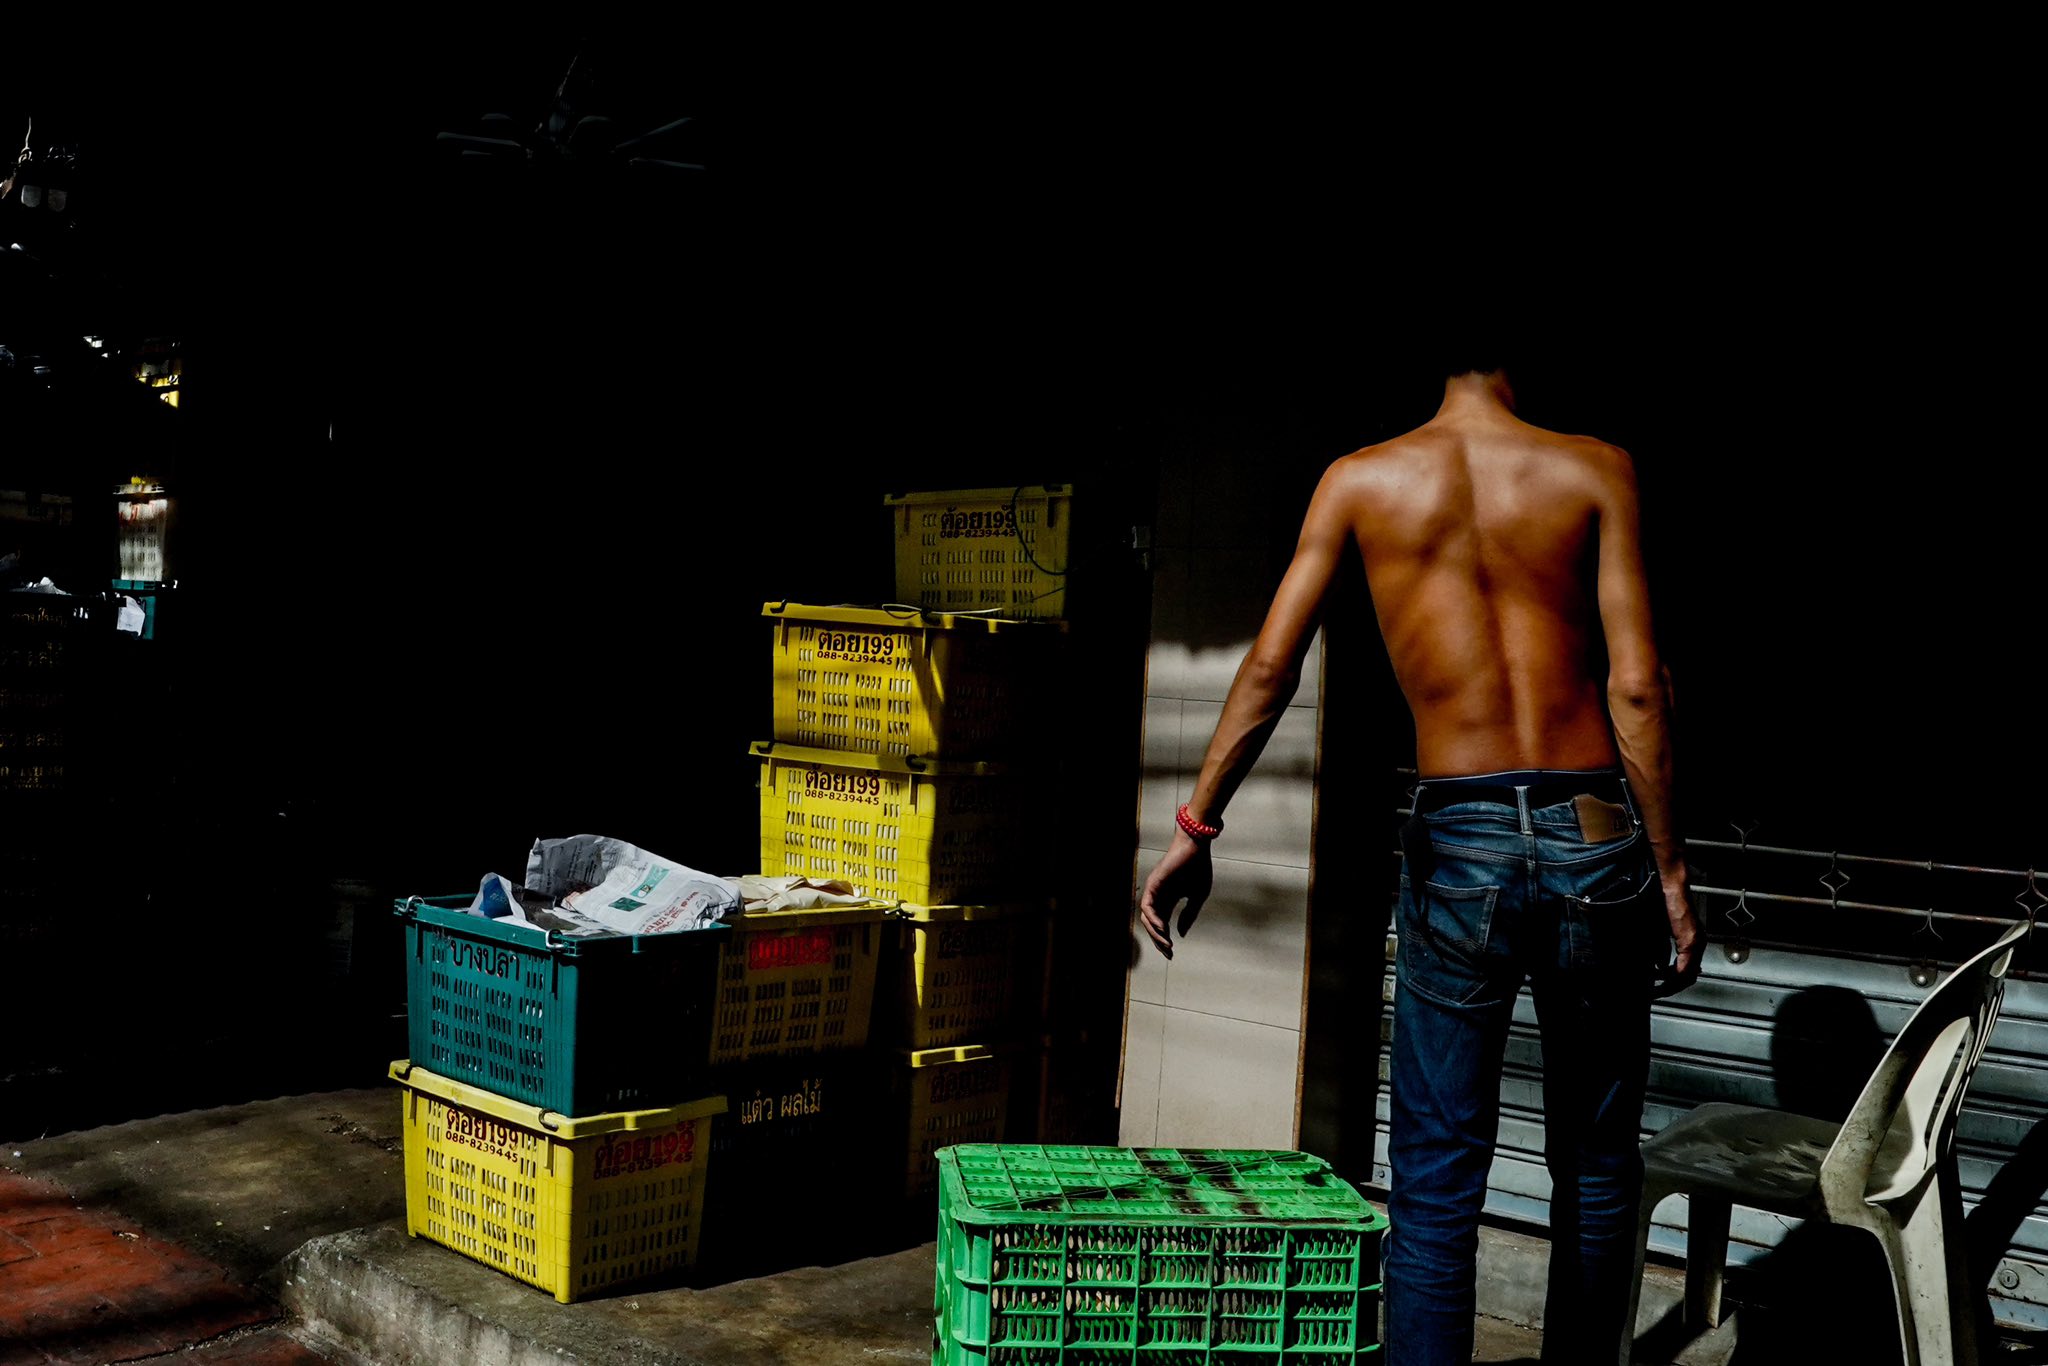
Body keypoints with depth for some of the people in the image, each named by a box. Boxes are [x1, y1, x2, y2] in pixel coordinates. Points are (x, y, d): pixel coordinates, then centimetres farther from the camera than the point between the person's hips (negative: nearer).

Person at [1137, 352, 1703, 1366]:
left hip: (1458, 845, 0)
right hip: (1595, 838, 0)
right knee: (1596, 1169, 16)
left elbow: (1270, 668, 0)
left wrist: (1194, 830, 6)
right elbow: (1636, 690, -4)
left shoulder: (1360, 480, 5)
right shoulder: (1596, 471, 2)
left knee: (1434, 1187, 5)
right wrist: (1670, 876, 1)